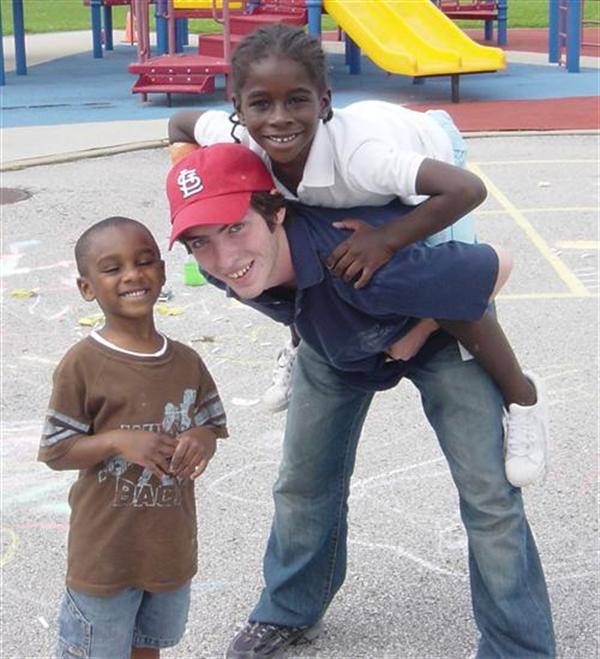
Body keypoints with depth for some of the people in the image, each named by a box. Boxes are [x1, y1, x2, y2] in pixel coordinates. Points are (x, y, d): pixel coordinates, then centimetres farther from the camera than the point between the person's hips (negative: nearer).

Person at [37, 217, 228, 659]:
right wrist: (119, 442, -27)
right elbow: (54, 452, -12)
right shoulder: (82, 365, -15)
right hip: (105, 551, -4)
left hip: (171, 546, 5)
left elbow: (212, 427, 8)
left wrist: (201, 441, -16)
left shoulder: (187, 362, -1)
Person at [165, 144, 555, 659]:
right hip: (334, 340, 5)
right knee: (304, 481, 12)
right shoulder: (224, 269, -29)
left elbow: (496, 265, -33)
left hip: (435, 326, -5)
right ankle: (289, 612, 36)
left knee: (489, 494, -10)